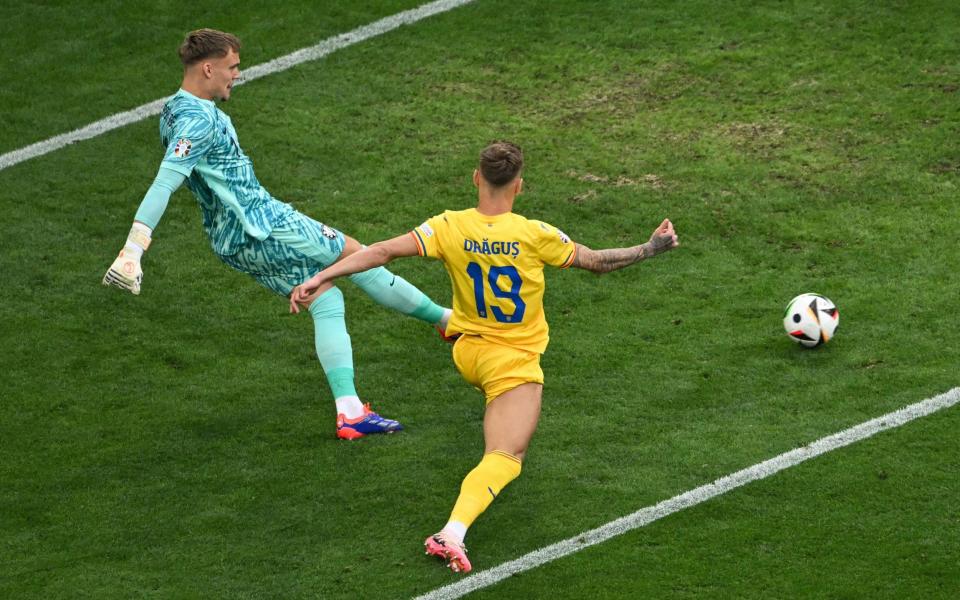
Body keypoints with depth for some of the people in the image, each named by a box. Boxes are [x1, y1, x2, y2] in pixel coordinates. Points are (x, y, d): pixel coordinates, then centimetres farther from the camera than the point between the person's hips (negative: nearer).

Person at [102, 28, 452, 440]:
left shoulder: (177, 111, 12)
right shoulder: (198, 119, -21)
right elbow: (164, 184, -31)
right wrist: (132, 250, -39)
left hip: (234, 242, 10)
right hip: (263, 225, -10)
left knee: (326, 301, 10)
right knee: (353, 253, 6)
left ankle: (349, 413, 2)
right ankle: (444, 318, 22)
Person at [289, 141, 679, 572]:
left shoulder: (450, 227, -10)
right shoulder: (535, 235, -15)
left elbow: (384, 251, -17)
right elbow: (596, 261, -3)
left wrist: (322, 277, -16)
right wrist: (651, 249, 11)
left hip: (467, 354, 5)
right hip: (515, 363, -5)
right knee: (504, 459, -12)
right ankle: (452, 533, -34)